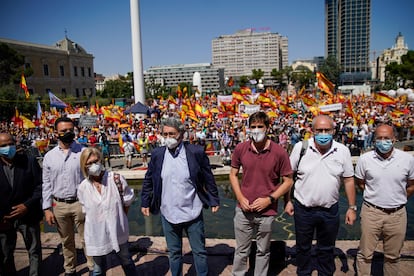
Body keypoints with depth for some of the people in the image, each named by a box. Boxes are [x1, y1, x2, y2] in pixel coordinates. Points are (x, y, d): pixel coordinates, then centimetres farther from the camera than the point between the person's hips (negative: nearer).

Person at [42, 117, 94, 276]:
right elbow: (46, 184, 6)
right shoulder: (49, 156, 3)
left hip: (81, 203, -2)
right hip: (59, 205, 3)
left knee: (87, 239, 9)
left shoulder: (83, 152, -6)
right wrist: (47, 209, 3)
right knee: (66, 241, 18)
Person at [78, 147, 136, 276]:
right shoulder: (83, 187, -7)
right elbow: (85, 210, 9)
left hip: (117, 231, -1)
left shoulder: (116, 178, -13)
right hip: (97, 235, 1)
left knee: (126, 262, 20)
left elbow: (128, 200, -1)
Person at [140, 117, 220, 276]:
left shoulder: (196, 152, -8)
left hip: (192, 213, -2)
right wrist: (145, 203, 8)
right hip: (168, 214, 2)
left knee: (199, 251, 13)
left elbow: (208, 179, -1)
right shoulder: (157, 154, 0)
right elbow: (148, 181, 9)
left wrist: (214, 201, 1)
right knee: (174, 252, 18)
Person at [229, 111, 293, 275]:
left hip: (267, 212, -1)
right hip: (243, 210, 2)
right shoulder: (240, 149, -4)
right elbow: (233, 174, 7)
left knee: (263, 252, 17)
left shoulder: (279, 152, -11)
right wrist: (240, 198, -5)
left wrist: (269, 199, -13)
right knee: (241, 250, 17)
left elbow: (288, 181, -4)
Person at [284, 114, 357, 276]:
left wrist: (352, 207, 3)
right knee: (303, 247, 18)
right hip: (303, 208, -1)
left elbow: (348, 180, 2)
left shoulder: (343, 151, -5)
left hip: (330, 210, 1)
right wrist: (287, 201, -2)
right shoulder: (300, 147, -9)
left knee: (327, 249, 19)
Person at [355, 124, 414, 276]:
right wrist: (374, 197, 5)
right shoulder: (364, 159, -7)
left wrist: (397, 200, 6)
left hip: (397, 214, 1)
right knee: (365, 254, 10)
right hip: (371, 212, -1)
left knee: (393, 256, 18)